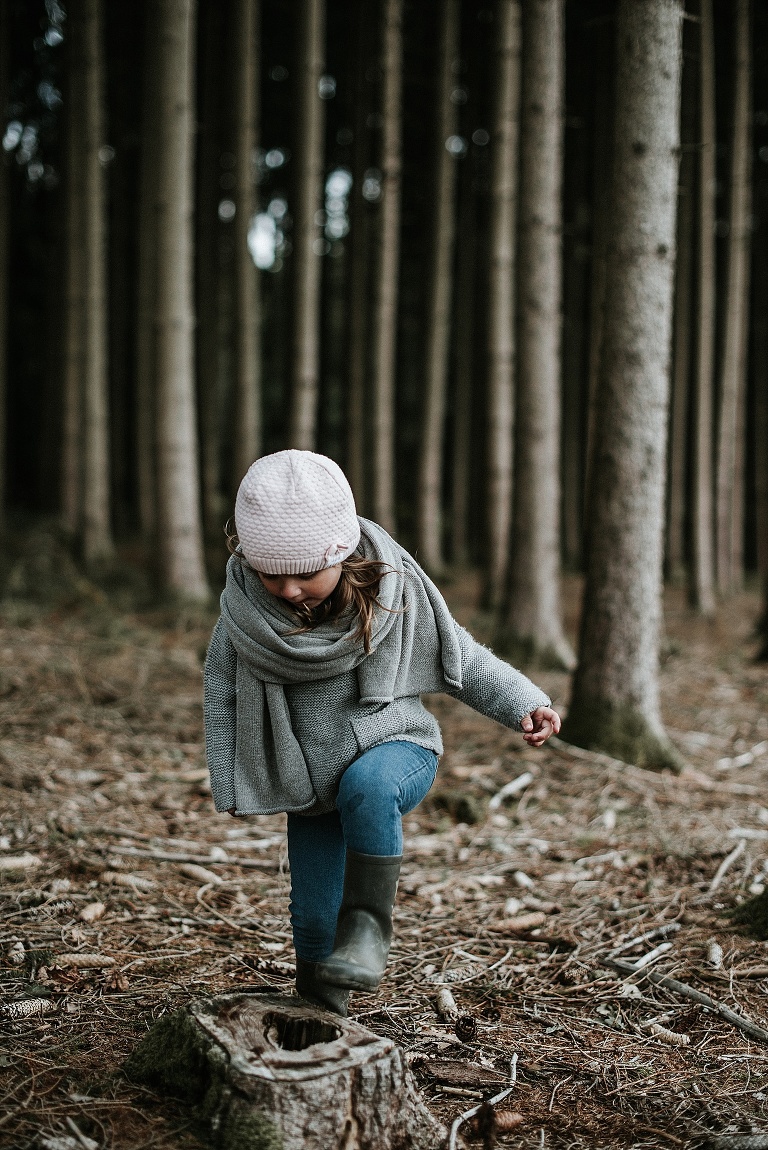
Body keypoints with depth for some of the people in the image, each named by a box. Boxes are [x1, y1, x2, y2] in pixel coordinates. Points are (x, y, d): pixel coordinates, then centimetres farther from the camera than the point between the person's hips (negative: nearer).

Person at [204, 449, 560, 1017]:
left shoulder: (392, 590, -17)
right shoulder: (244, 605, -14)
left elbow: (460, 657, -5)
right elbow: (222, 690, -1)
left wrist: (524, 703, -16)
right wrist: (228, 783, 2)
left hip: (394, 749, -3)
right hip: (309, 785, 3)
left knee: (366, 784, -39)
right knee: (313, 922, 5)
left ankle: (370, 918, -23)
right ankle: (318, 1008, 33)